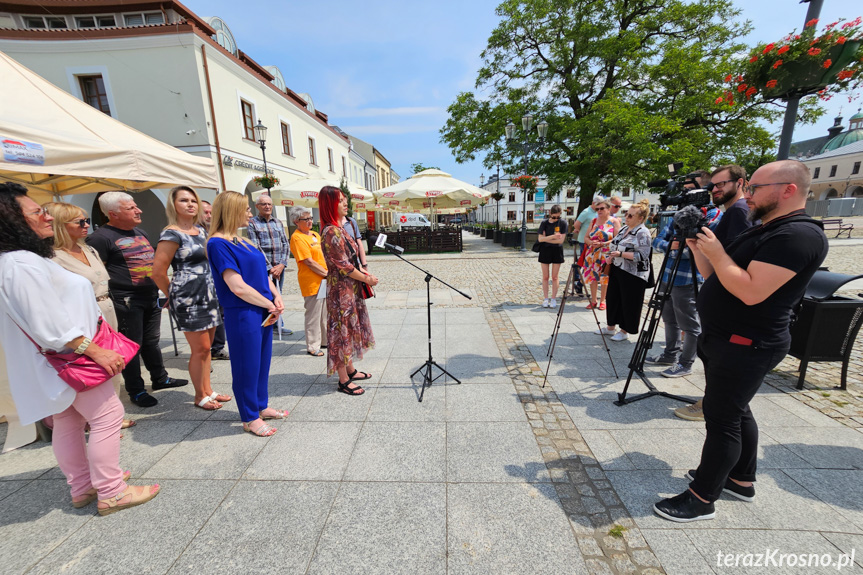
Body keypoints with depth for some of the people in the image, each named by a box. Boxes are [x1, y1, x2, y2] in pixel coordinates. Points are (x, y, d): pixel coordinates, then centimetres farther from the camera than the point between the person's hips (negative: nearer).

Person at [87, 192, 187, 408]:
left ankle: (160, 378, 31)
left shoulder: (140, 232, 14)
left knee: (152, 341, 18)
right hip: (127, 300, -7)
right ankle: (136, 391, 16)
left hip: (151, 296, 8)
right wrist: (108, 295, -18)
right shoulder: (101, 237, -11)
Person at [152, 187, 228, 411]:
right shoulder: (172, 234, -11)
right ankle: (200, 396, 18)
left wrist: (212, 289, 17)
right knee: (200, 348, 1)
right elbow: (158, 272, -12)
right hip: (189, 297, -7)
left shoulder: (201, 230, 12)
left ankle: (208, 390, 27)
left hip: (209, 294, 7)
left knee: (206, 346, 14)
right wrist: (175, 295, 0)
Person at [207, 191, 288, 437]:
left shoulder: (242, 241, 13)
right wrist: (270, 305, -10)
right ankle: (250, 418, 23)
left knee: (263, 360, 17)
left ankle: (261, 407, 35)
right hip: (242, 314, -8)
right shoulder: (218, 243, -13)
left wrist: (276, 298, 0)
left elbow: (263, 273, 15)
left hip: (263, 311, 8)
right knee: (247, 364, 5)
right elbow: (238, 287, -20)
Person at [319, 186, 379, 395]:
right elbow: (344, 266, -20)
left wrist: (363, 272, 4)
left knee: (350, 328, 18)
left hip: (350, 287, 10)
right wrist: (367, 279, -10)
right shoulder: (331, 232, -19)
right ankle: (343, 380, 16)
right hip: (341, 289, -10)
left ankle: (350, 370, 34)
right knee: (342, 330, 1)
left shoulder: (339, 228, 11)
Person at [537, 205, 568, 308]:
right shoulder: (544, 223, 0)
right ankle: (545, 299, 12)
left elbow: (561, 240, -9)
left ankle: (553, 299, 11)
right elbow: (540, 239, -9)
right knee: (545, 276, 4)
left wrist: (546, 239, -10)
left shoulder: (562, 223, -2)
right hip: (545, 251, 1)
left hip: (557, 251, -1)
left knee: (554, 277, 3)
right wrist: (553, 236, -21)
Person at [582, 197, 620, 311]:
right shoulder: (593, 221, 12)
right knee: (592, 277, 4)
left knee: (604, 277, 2)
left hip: (606, 254, -3)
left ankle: (602, 301, 16)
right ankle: (593, 300, 16)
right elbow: (586, 237, 10)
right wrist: (591, 243, -11)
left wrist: (602, 244, -19)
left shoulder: (614, 221, -1)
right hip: (592, 254, 4)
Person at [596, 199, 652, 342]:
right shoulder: (624, 229, 11)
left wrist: (621, 254, -25)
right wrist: (611, 256, 3)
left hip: (633, 275, -8)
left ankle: (625, 331, 20)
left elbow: (642, 255, -22)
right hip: (617, 270, 9)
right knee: (613, 298, 15)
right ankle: (611, 327, 29)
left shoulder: (642, 233, -15)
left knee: (629, 303, 4)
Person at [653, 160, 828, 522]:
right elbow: (714, 277, 15)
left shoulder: (799, 235, -17)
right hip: (723, 339, 10)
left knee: (721, 418, -2)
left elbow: (751, 291, -28)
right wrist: (698, 248, 2)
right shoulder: (761, 232, 14)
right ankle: (741, 480, 37)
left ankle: (701, 499, 11)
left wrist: (716, 252, -17)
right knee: (735, 411, 20)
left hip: (745, 345, -10)